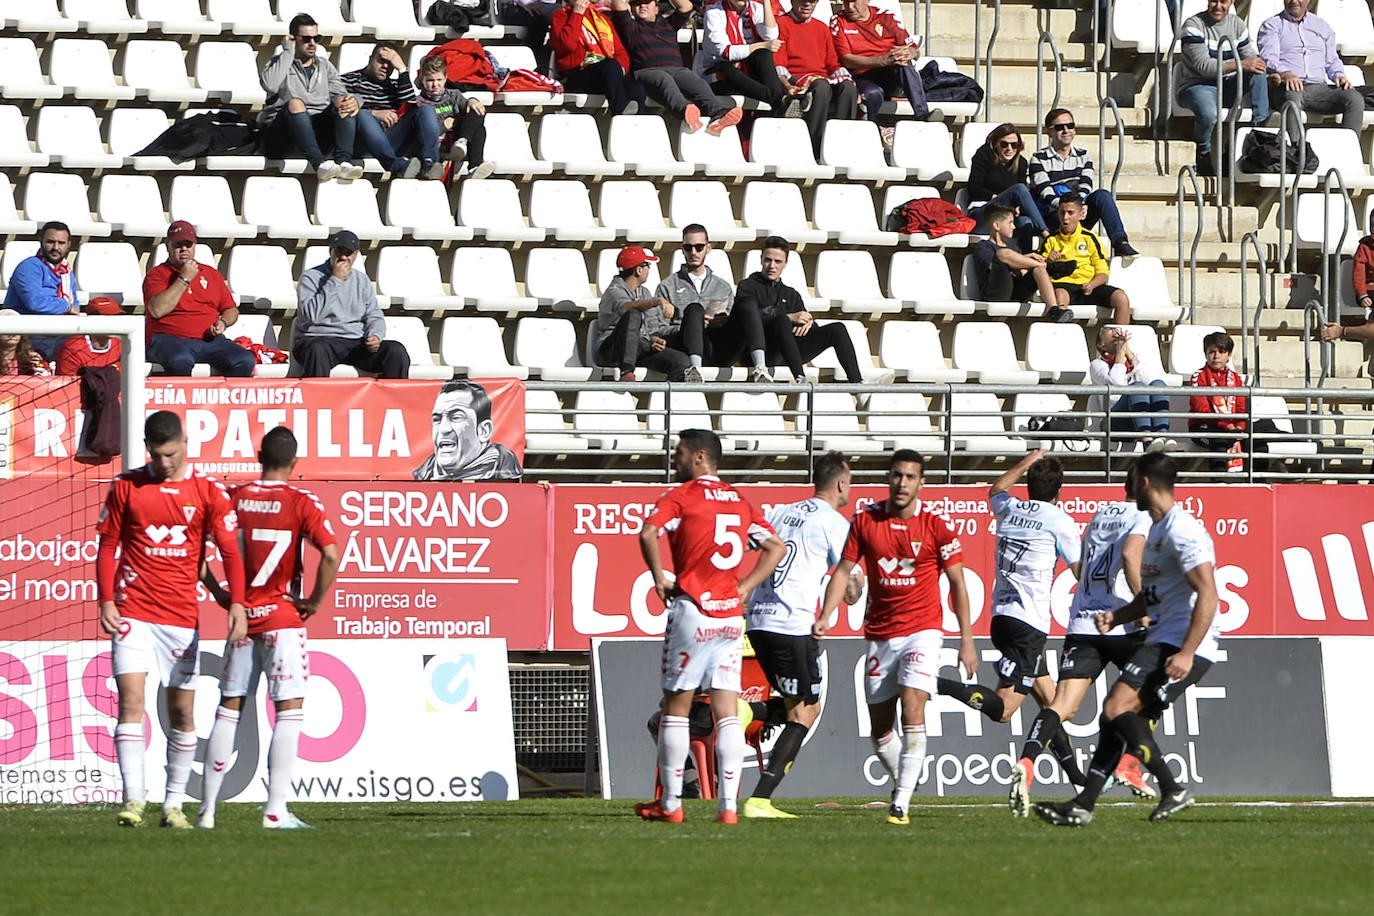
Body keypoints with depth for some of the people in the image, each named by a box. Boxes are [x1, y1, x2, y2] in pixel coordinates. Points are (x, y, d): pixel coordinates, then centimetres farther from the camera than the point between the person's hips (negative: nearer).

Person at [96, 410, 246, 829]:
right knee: (131, 701, -14)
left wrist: (237, 604, -13)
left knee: (182, 712, 5)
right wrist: (106, 601, -3)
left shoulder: (208, 492, 2)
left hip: (182, 617, 1)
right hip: (133, 614, -1)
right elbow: (107, 547, 8)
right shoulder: (126, 487, 3)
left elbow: (230, 551, 0)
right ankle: (133, 801, -17)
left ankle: (174, 804, 16)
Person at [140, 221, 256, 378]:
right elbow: (157, 310, -11)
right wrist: (184, 279, -8)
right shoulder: (157, 275, 7)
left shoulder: (212, 274, 22)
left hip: (210, 340, 4)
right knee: (181, 361, -40)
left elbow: (231, 309, 26)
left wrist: (223, 322, 2)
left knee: (245, 362, -23)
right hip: (170, 340, -4)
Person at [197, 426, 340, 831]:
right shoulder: (301, 502, -7)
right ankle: (276, 810, -9)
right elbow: (331, 555, -19)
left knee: (228, 710, 10)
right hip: (282, 617, -4)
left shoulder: (232, 498, 4)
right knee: (289, 711, -1)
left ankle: (207, 808, 10)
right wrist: (315, 602, -6)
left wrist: (220, 594, 9)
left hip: (241, 616, 4)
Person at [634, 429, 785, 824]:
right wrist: (745, 587, 13)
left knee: (676, 706, 5)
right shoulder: (740, 501, 14)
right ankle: (728, 804, -6)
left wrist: (660, 579, -9)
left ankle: (670, 803, 9)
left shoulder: (681, 497, -4)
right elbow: (775, 547, 17)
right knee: (727, 711, 2)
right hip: (731, 614, 5)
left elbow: (648, 533, -21)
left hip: (692, 611, -5)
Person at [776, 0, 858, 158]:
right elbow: (778, 63, -3)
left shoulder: (822, 28, 24)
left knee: (848, 87, -27)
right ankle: (813, 150, -41)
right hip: (795, 80, -5)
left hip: (823, 78, 5)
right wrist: (787, 85, -21)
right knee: (822, 87, -37)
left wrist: (847, 81, 1)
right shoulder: (782, 24, 8)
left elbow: (834, 64, 21)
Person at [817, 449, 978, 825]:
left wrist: (967, 639, -2)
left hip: (921, 631, -4)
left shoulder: (937, 525, -6)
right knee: (879, 729, 8)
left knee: (913, 712, -20)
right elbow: (844, 570, 6)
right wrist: (824, 616, -8)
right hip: (879, 635, 4)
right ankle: (903, 781, 35)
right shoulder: (865, 520, 1)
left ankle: (901, 804, -19)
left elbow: (957, 583, 0)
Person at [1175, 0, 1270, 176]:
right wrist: (1240, 64, -28)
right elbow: (1203, 65, -21)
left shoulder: (1237, 24, 8)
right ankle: (1203, 153, -9)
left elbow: (1250, 59, 8)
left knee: (1258, 73, -19)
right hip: (1195, 87, -6)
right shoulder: (1194, 25, -11)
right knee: (1208, 114, -38)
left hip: (1225, 86, 6)